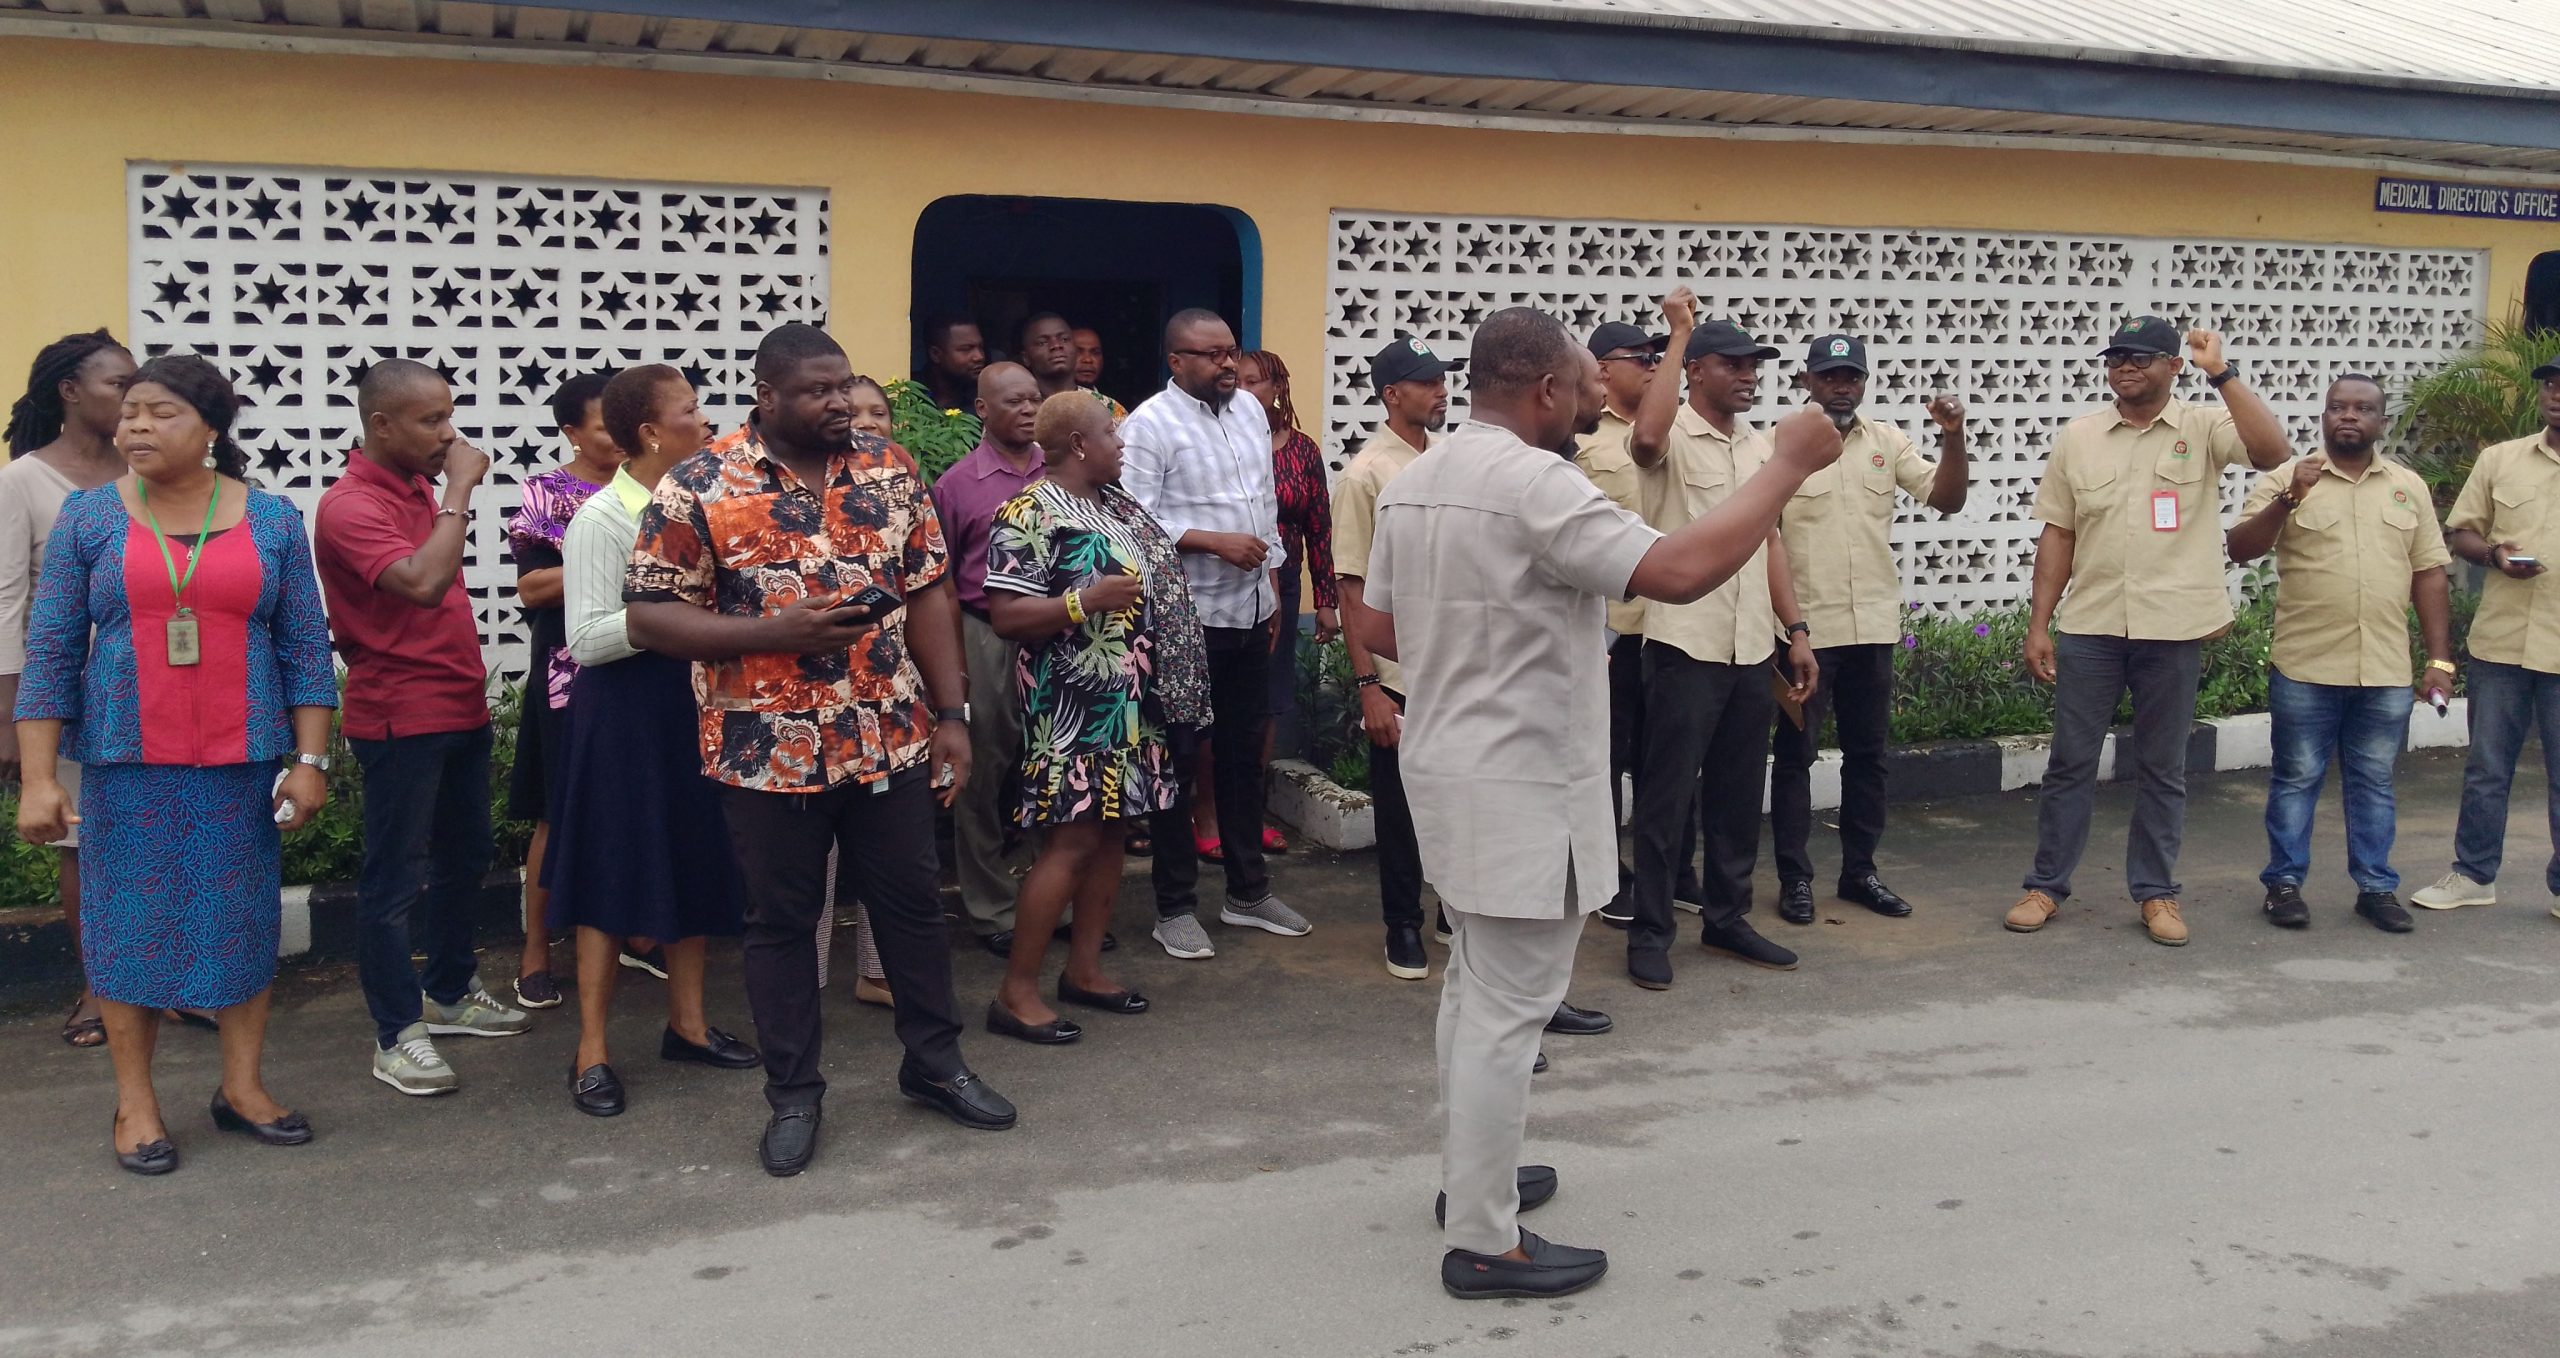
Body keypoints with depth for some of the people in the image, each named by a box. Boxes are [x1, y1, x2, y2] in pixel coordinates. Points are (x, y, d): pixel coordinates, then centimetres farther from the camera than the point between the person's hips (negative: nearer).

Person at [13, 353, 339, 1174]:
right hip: (127, 764, -1)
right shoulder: (89, 519, 0)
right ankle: (136, 1103, 16)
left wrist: (311, 760, -3)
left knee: (246, 916, 7)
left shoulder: (272, 521, 2)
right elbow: (50, 655, 0)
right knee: (129, 921, 5)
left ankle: (242, 1086, 20)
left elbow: (305, 650, 2)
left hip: (243, 762, 1)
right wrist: (38, 780, -5)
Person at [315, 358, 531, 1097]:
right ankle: (397, 1035, 7)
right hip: (401, 719, -9)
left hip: (461, 707, 9)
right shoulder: (350, 507, -17)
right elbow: (423, 582, -32)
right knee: (396, 876, -1)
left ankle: (450, 993, 34)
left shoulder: (420, 488, 11)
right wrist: (459, 490, -25)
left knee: (464, 856, 19)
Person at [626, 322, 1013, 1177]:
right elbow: (649, 619, -10)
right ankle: (793, 1095, 25)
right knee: (782, 922, 10)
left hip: (892, 741, 3)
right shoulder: (698, 489, -9)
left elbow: (928, 593, 6)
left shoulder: (888, 472, 4)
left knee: (911, 903, 14)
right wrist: (777, 632, -21)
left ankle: (935, 1064, 31)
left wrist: (951, 713, 2)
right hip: (769, 751, -3)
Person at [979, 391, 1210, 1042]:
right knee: (1072, 841, -10)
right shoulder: (1031, 514, -12)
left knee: (1113, 829, 11)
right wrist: (1086, 601, -24)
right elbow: (1005, 616, -18)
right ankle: (1016, 991, -3)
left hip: (1134, 699, 9)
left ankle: (1084, 969, 22)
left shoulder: (1118, 502, 14)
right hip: (1074, 705, -9)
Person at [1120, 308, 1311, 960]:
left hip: (1252, 614, 7)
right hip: (1187, 619, -7)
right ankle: (1175, 906, 12)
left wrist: (1270, 577, 17)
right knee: (1177, 761, 3)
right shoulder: (1149, 425, -12)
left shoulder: (1251, 412, 11)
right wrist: (1216, 541, -22)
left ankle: (1248, 891, 28)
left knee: (1245, 755, 16)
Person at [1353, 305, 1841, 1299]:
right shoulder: (1533, 483, -21)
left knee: (1476, 983, 21)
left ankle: (1471, 1176, 34)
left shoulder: (1414, 479, 8)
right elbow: (1682, 571, -29)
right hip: (1520, 785, -10)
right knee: (1508, 1008, -2)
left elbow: (1376, 629, 12)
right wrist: (1787, 465, -19)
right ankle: (1482, 1243, 6)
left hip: (1452, 766, 10)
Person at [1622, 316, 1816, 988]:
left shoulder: (1760, 447, 13)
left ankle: (1726, 918, 27)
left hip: (1752, 649, 7)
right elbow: (1644, 439, -34)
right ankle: (1650, 933, 10)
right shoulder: (1673, 437, -9)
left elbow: (1771, 541, 18)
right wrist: (1679, 333, -25)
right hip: (1685, 646, -7)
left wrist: (1795, 631, 13)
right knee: (1668, 793, 0)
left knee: (1739, 794, 14)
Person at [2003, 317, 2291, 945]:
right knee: (2069, 762, 7)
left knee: (2162, 769, 9)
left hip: (2174, 629, -1)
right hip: (2090, 627, 2)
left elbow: (2272, 450, -20)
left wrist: (2222, 374, -20)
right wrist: (2038, 624, 3)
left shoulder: (2204, 428, 0)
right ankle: (2046, 884, 17)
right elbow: (2057, 536, 6)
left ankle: (2156, 892, 20)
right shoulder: (2076, 438, 5)